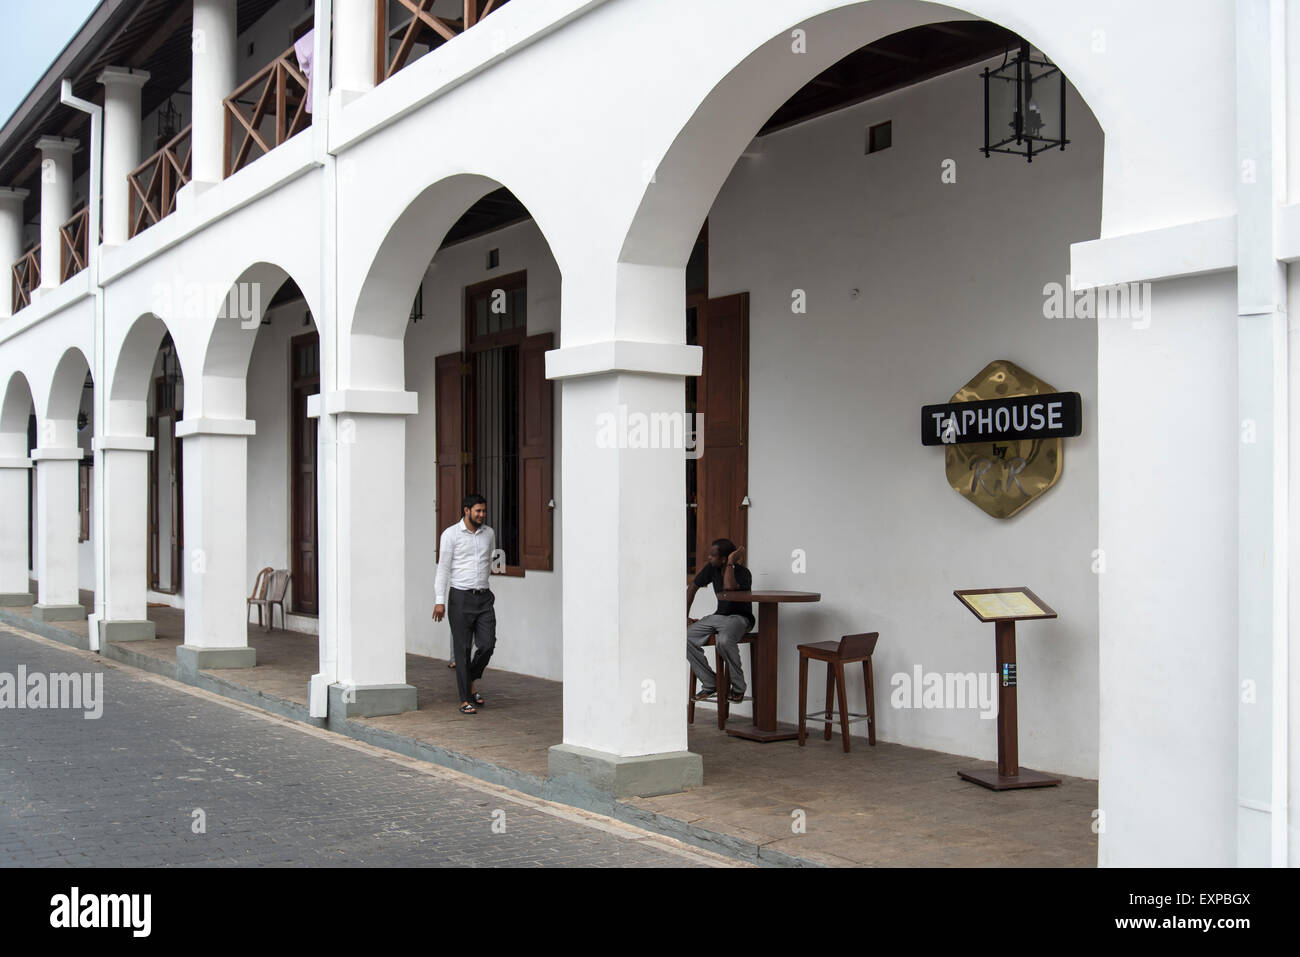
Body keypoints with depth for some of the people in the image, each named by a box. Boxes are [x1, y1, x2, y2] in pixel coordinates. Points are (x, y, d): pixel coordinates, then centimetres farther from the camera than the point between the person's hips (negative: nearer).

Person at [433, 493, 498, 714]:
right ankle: (466, 700, 5)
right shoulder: (451, 534, -4)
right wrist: (440, 601, -11)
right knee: (463, 649, -1)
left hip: (484, 597, 4)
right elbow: (443, 568, -6)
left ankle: (472, 682, 23)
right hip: (460, 598, -4)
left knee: (487, 645, -4)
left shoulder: (489, 533, 10)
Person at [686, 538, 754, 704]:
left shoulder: (743, 573, -17)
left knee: (724, 641, -39)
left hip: (739, 617, -7)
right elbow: (692, 588, 12)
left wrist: (731, 562, -25)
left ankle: (738, 687, -16)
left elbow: (729, 587, -38)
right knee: (685, 637, -15)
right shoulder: (712, 568, 1)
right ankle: (710, 684, -4)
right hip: (718, 616, 7)